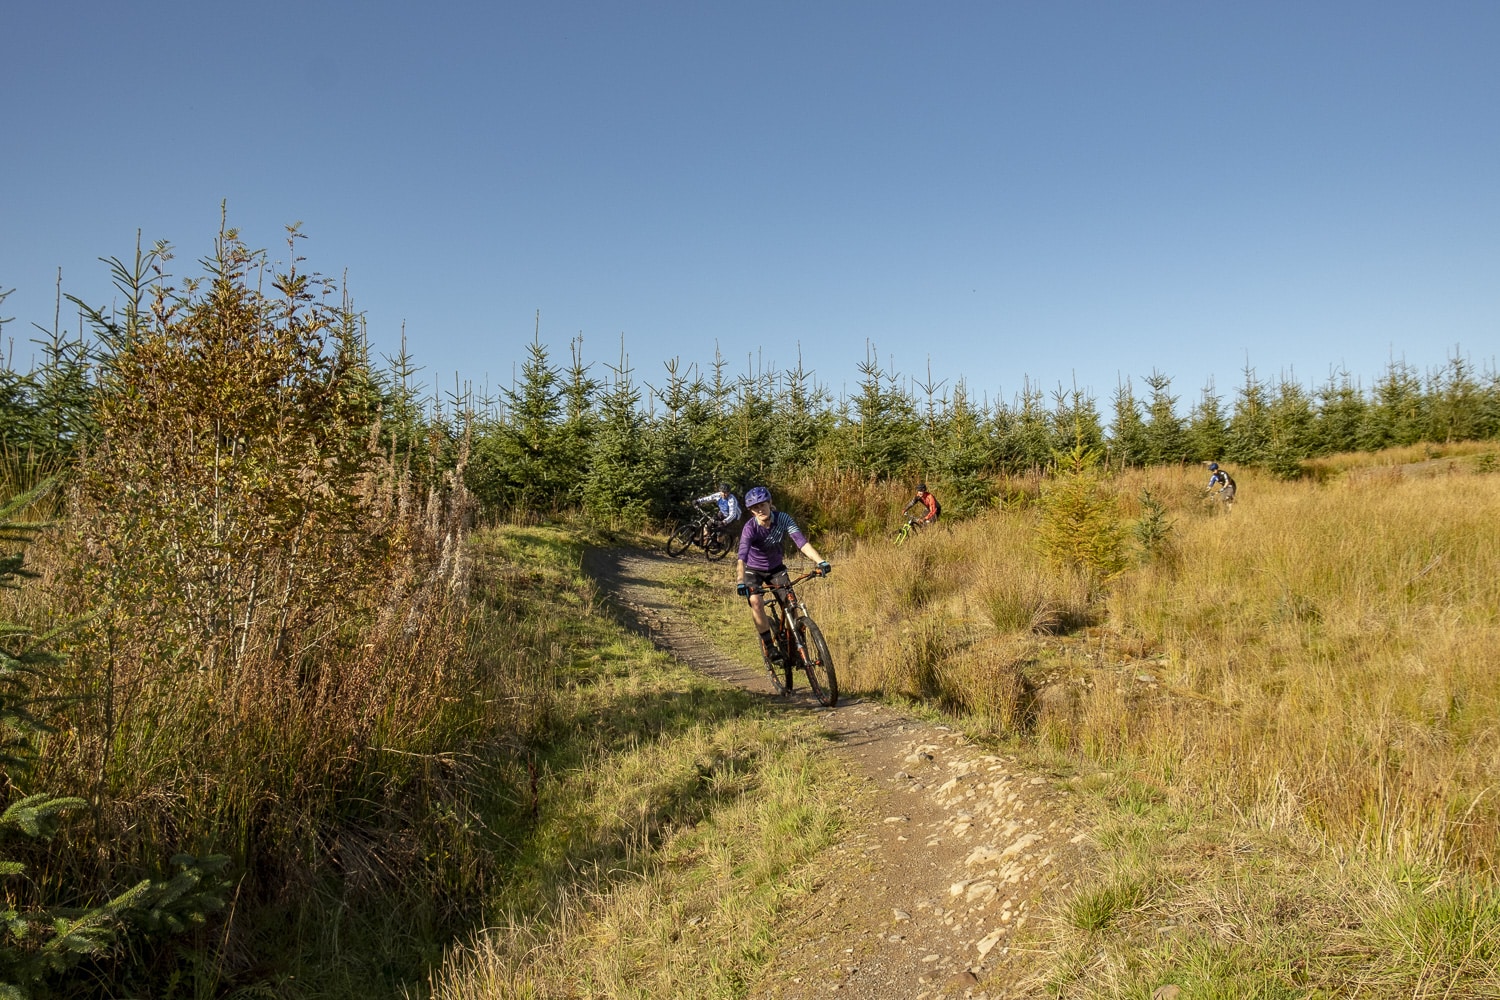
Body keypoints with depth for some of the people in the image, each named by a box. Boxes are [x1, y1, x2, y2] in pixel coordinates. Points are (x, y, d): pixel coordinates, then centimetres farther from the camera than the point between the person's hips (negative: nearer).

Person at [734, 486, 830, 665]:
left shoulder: (783, 519, -21)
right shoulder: (750, 527, -27)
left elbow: (801, 541, -31)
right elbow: (742, 556, -39)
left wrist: (821, 561, -46)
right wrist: (740, 581, -55)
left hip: (776, 568, 2)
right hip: (754, 570, -2)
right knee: (755, 600, -28)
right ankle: (768, 646, -14)